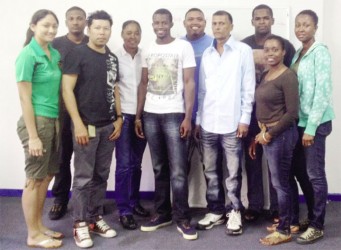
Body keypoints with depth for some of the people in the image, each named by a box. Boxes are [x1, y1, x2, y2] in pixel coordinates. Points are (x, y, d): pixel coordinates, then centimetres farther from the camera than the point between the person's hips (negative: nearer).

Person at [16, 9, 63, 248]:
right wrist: (33, 136, -16)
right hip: (36, 121, -7)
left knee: (47, 176, 14)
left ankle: (39, 226, 29)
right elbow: (25, 98, -14)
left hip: (53, 121, 7)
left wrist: (59, 122, 10)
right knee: (34, 179, 3)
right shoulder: (28, 55, -11)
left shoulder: (55, 54, 10)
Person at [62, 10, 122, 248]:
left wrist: (119, 118, 9)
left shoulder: (112, 58, 13)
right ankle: (80, 224, 10)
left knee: (101, 176, 11)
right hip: (87, 126, -6)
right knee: (83, 177, 0)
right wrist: (78, 124, -16)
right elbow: (67, 89, -11)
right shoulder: (77, 54, -6)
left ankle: (96, 218, 23)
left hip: (108, 126, 6)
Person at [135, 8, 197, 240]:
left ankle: (183, 218, 7)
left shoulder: (184, 46, -1)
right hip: (150, 115, 4)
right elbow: (143, 84, 13)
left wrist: (188, 117, -12)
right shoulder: (149, 50, 12)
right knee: (159, 168, 10)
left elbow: (189, 82, -5)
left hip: (174, 114, -4)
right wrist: (138, 116, 8)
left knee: (178, 170, -4)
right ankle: (162, 213, 20)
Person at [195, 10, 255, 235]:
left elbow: (249, 87, -4)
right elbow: (202, 89, 13)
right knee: (210, 171, 11)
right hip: (208, 122, 5)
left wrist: (245, 118, -9)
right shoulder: (207, 53, 12)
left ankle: (235, 211, 16)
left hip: (231, 122, -4)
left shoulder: (243, 50, -1)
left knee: (233, 172, 3)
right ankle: (216, 209, 24)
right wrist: (198, 119, 10)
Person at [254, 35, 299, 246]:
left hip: (281, 134, -8)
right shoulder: (265, 75, 11)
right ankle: (284, 220, 28)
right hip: (267, 133, 8)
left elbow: (292, 113, -17)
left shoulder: (288, 76, -13)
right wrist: (262, 133, 8)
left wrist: (270, 134, -13)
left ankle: (284, 231, 13)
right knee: (280, 181, 15)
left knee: (280, 182, 1)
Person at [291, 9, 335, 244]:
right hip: (298, 121, 7)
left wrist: (311, 127, -18)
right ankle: (313, 215, 30)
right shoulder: (297, 54, 12)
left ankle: (317, 226, 13)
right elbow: (293, 90, 11)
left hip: (315, 122, -7)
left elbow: (322, 91, -16)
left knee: (315, 174, 1)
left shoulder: (320, 52, -10)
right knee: (300, 171, 13)